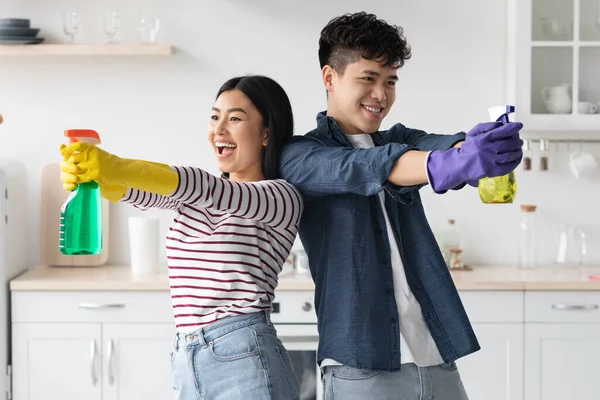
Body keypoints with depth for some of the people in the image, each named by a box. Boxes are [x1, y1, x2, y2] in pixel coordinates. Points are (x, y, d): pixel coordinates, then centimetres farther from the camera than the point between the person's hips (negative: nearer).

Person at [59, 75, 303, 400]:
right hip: (185, 365, 6)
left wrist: (119, 168, -36)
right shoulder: (193, 196, 15)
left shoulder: (283, 197, -5)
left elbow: (213, 190, -22)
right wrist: (87, 175, -27)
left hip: (244, 364, -6)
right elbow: (146, 193, -5)